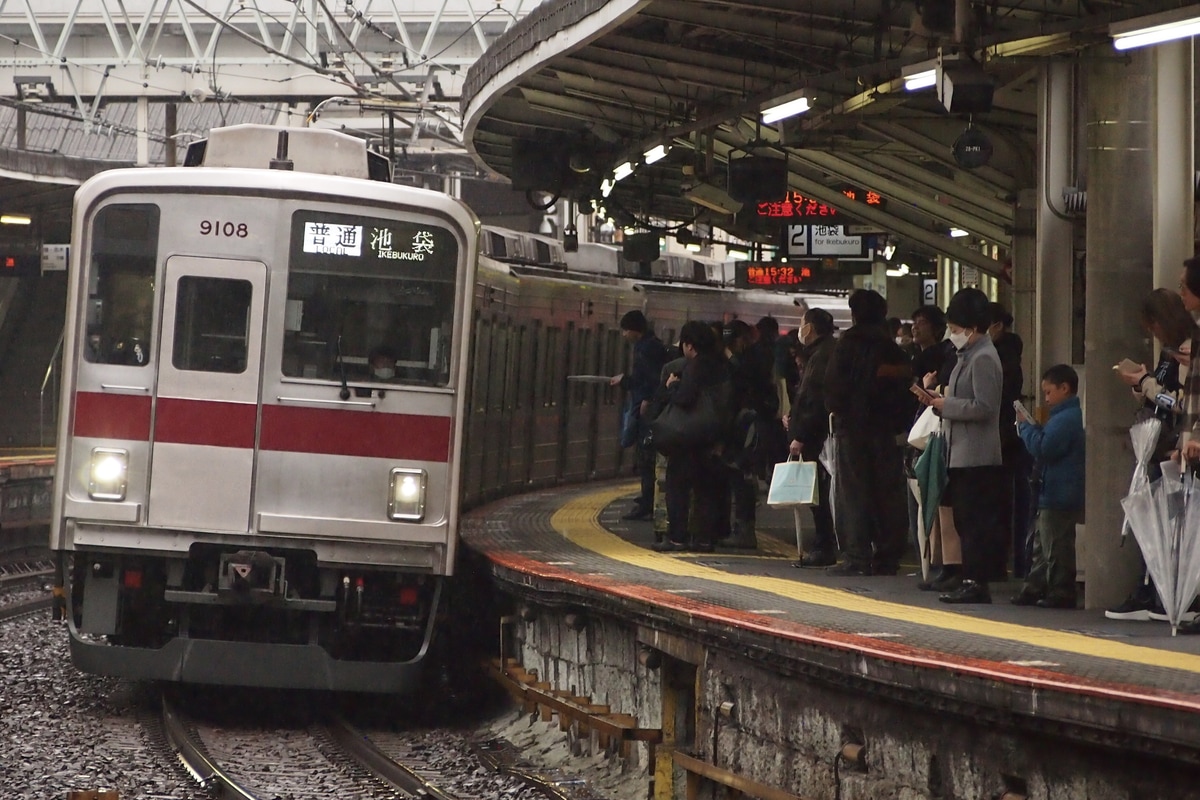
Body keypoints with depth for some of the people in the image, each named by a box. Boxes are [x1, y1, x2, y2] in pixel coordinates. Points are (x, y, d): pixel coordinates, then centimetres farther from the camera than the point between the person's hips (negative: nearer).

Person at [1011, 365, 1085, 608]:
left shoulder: (1065, 419, -19)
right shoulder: (1072, 415, 16)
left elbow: (1042, 449, -24)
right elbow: (1046, 446, 22)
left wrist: (1025, 426, -11)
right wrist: (1030, 428, 9)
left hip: (1059, 495, -11)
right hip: (1056, 494, 11)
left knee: (1055, 547, -5)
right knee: (1042, 543, 15)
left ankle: (1060, 593, -1)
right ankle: (1034, 589, 21)